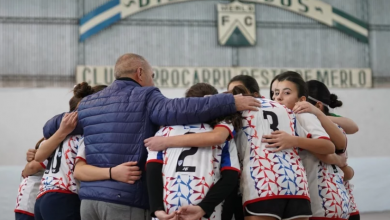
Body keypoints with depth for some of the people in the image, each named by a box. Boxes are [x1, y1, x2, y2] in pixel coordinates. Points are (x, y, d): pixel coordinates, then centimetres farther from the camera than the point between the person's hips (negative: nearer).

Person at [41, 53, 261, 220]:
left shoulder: (88, 103, 18)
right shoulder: (144, 97, -1)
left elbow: (51, 127, 29)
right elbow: (175, 109, -20)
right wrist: (230, 102, -19)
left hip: (89, 197, 6)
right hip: (124, 200, -6)